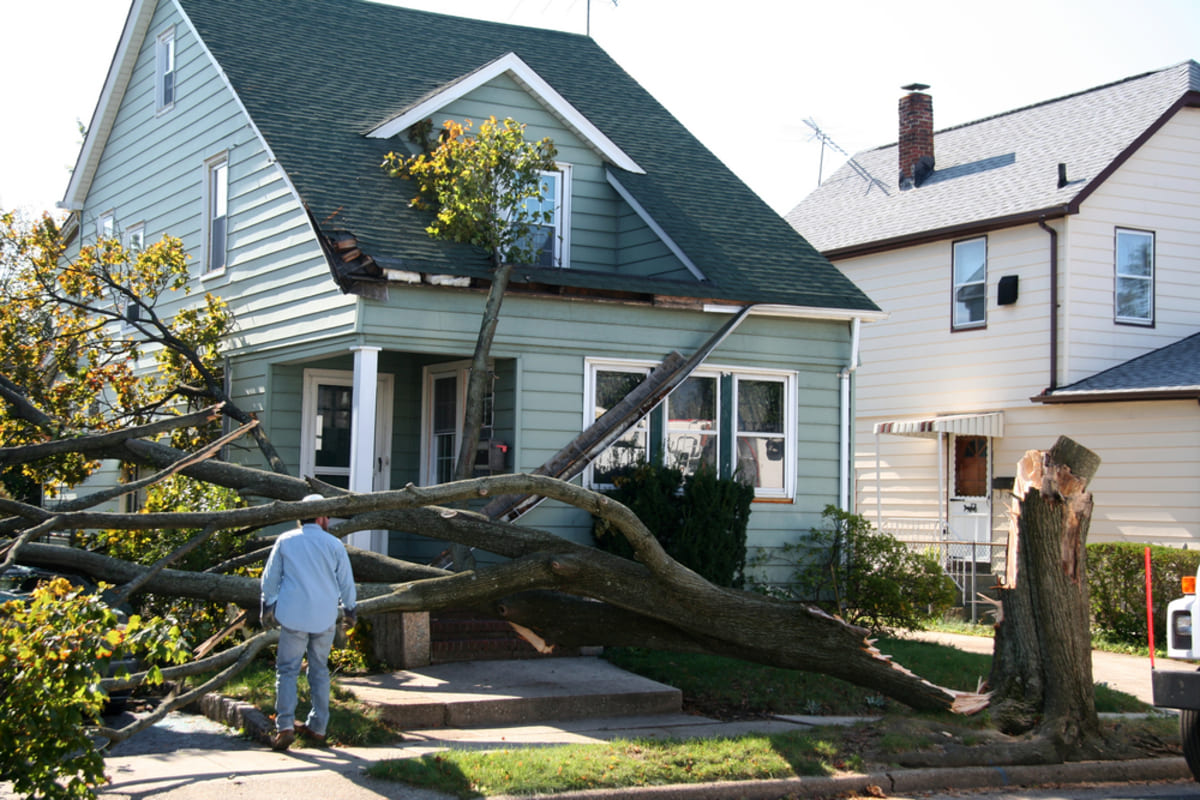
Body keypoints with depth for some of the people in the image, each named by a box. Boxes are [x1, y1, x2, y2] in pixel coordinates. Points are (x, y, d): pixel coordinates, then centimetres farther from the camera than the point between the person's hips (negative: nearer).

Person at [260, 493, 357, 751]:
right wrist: (350, 611, 22)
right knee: (319, 670, 13)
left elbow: (270, 578, 9)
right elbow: (346, 582, 7)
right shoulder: (334, 545, 1)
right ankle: (318, 727, 15)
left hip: (293, 616, -1)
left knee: (287, 670, 0)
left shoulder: (285, 541, 3)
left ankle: (285, 727, -12)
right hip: (325, 618, 1)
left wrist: (267, 607, 22)